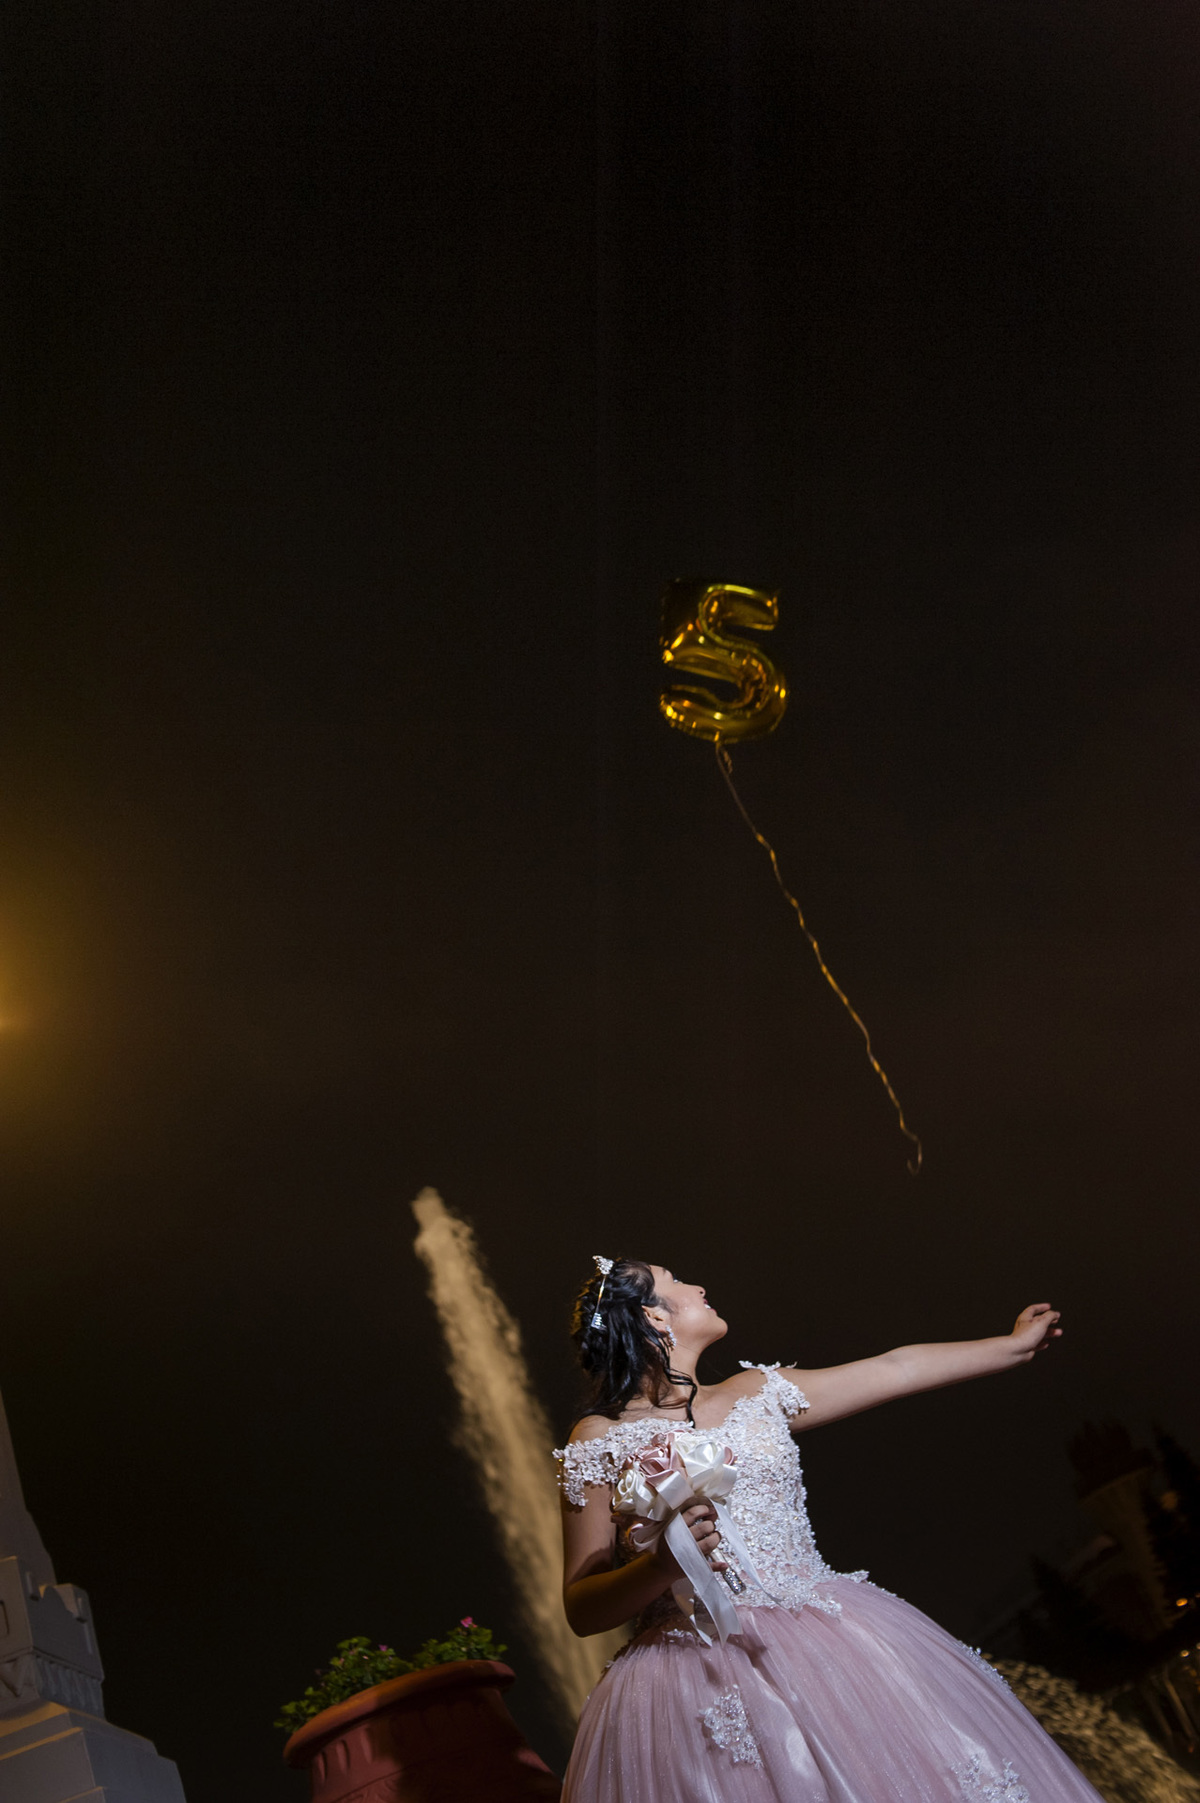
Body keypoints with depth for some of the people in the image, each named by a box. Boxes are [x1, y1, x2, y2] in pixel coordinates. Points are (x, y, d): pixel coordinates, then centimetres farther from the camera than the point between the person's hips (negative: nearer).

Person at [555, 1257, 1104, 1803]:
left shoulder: (757, 1393, 18)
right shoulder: (600, 1439, 2)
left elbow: (895, 1370, 27)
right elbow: (580, 1608, -1)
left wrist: (1015, 1345, 34)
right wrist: (662, 1564, -21)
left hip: (827, 1645, 5)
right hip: (697, 1676, -5)